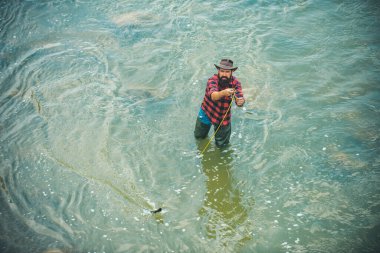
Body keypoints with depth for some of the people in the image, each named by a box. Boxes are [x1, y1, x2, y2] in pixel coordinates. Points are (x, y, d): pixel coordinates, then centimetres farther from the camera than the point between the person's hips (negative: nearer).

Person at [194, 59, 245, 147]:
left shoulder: (235, 82, -20)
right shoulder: (213, 80, -29)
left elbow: (239, 99, -32)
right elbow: (213, 96, -48)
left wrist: (240, 101, -58)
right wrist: (223, 93, -70)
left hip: (224, 117, 1)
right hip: (207, 112, -1)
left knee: (222, 144, 11)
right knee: (199, 136, 21)